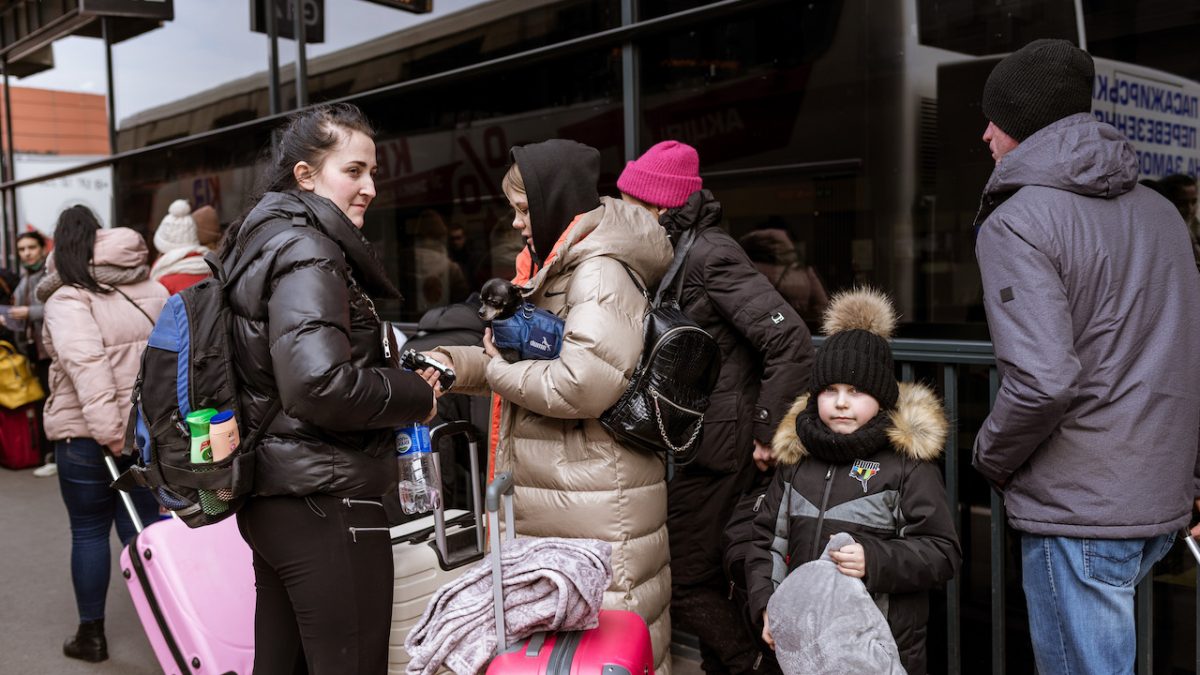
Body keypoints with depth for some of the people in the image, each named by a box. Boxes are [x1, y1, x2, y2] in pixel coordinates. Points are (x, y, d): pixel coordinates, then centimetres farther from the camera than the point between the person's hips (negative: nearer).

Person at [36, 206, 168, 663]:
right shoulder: (154, 292, 8)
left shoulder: (68, 300, -11)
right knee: (144, 527, 12)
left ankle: (91, 634, 21)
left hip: (85, 435, -5)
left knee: (88, 532, 9)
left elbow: (86, 364, -24)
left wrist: (107, 430, -27)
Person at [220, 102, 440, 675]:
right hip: (326, 504, -10)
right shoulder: (307, 252, -15)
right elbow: (320, 385, -28)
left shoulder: (263, 243, 16)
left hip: (269, 499, 10)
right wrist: (416, 397, -12)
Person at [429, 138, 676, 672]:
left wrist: (499, 372, -11)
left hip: (594, 501, -10)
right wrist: (449, 363, 3)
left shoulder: (599, 273, -16)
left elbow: (582, 385, -27)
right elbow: (530, 354, 18)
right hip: (556, 490, 10)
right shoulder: (556, 267, 16)